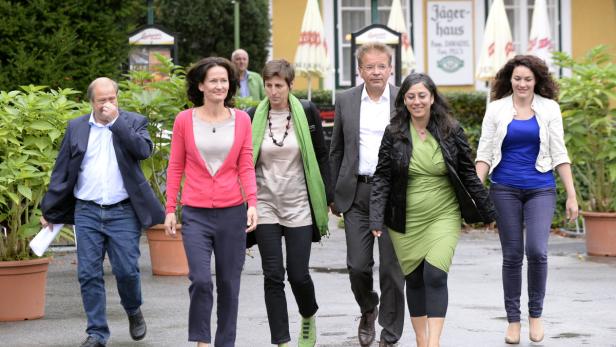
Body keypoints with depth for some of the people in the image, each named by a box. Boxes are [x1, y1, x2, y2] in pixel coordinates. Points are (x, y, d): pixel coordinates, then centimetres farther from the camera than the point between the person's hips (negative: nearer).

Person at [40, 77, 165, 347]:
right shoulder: (76, 128, 10)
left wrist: (116, 121, -15)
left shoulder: (133, 122, 5)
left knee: (127, 270, -5)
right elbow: (61, 171, 12)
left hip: (123, 212, -2)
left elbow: (144, 150, -15)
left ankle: (134, 311, 25)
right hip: (87, 212, 2)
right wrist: (49, 211, 10)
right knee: (89, 274, -1)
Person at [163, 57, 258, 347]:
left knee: (229, 284, 6)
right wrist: (170, 209, 3)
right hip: (196, 214, -2)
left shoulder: (241, 120, 5)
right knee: (200, 280, -15)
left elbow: (246, 167, 5)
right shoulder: (184, 120, 2)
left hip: (232, 212, 2)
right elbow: (175, 167, 6)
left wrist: (252, 203, -8)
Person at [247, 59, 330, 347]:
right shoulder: (253, 118, 0)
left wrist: (326, 199, 2)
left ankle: (309, 318, 32)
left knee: (298, 274, 0)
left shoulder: (307, 113, -2)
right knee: (273, 276, -2)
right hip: (265, 204, 1)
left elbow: (320, 157, 4)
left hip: (298, 204, -1)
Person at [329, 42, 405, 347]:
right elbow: (336, 151, 12)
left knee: (391, 267, 1)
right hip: (356, 193, 2)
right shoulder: (345, 101, 6)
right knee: (357, 264, -1)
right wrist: (333, 194, 10)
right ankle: (368, 310, 29)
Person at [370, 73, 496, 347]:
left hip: (443, 215, -1)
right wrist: (376, 219, -10)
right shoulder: (394, 134, -1)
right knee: (414, 279, 8)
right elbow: (381, 178, -1)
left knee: (435, 275, -16)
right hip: (406, 220, 1)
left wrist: (487, 211, 7)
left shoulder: (451, 131, -1)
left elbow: (468, 174, 5)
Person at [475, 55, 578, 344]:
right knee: (512, 255, 3)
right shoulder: (496, 109, 4)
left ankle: (535, 314, 4)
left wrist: (571, 195, 0)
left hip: (540, 189, -1)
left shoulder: (549, 109, 4)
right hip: (505, 189, 1)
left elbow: (559, 154, 4)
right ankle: (513, 320, 13)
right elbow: (484, 152, 3)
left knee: (537, 251, -15)